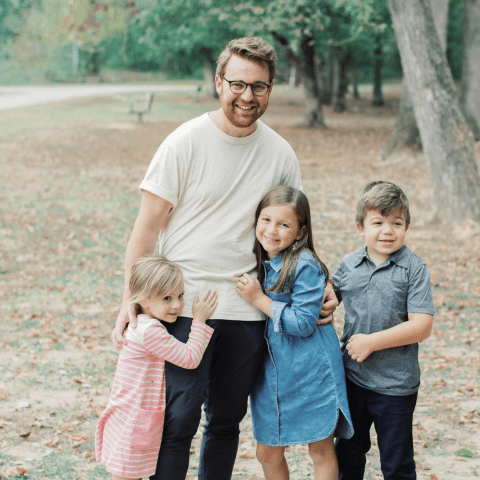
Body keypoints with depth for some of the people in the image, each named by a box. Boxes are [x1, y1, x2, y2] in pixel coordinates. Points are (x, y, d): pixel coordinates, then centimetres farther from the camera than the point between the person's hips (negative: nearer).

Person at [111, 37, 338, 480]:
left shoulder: (281, 154, 5)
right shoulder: (186, 142, -7)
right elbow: (147, 226, -5)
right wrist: (130, 301, -10)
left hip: (248, 309, 4)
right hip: (185, 305, -4)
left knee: (227, 421, 13)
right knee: (178, 421, -5)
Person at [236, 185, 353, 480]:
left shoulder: (305, 266, -16)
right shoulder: (258, 263, 6)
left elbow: (304, 323, -20)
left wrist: (259, 299, -18)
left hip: (312, 370, -7)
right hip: (273, 372, 7)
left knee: (321, 450, 5)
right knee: (267, 452, 11)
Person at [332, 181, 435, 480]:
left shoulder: (414, 269, -12)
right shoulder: (349, 265, 1)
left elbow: (422, 326, -18)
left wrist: (371, 342, -19)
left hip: (395, 385, -4)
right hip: (352, 378, 4)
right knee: (348, 454, 21)